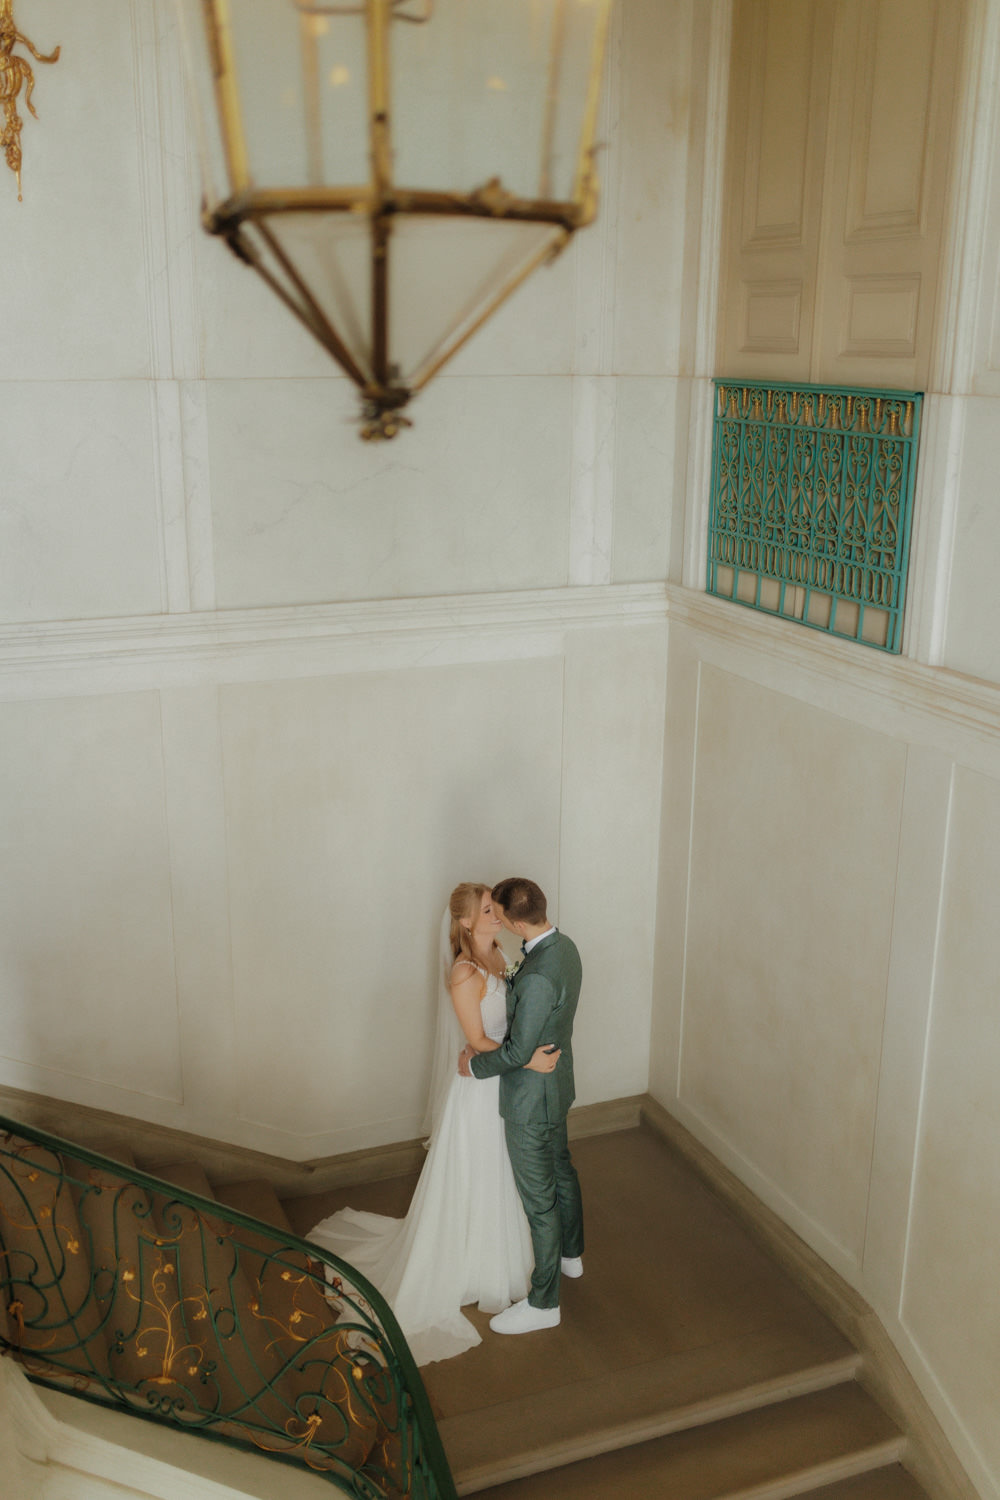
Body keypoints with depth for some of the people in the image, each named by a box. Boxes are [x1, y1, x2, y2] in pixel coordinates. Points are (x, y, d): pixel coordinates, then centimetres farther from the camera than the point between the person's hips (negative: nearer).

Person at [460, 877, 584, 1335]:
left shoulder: (537, 976, -35)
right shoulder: (564, 946, -5)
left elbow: (519, 1051, -28)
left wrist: (475, 1064, -13)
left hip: (531, 1099, -10)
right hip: (558, 1083, 10)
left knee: (538, 1198, 6)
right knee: (561, 1167, 28)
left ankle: (543, 1303, 21)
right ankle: (570, 1253, 51)